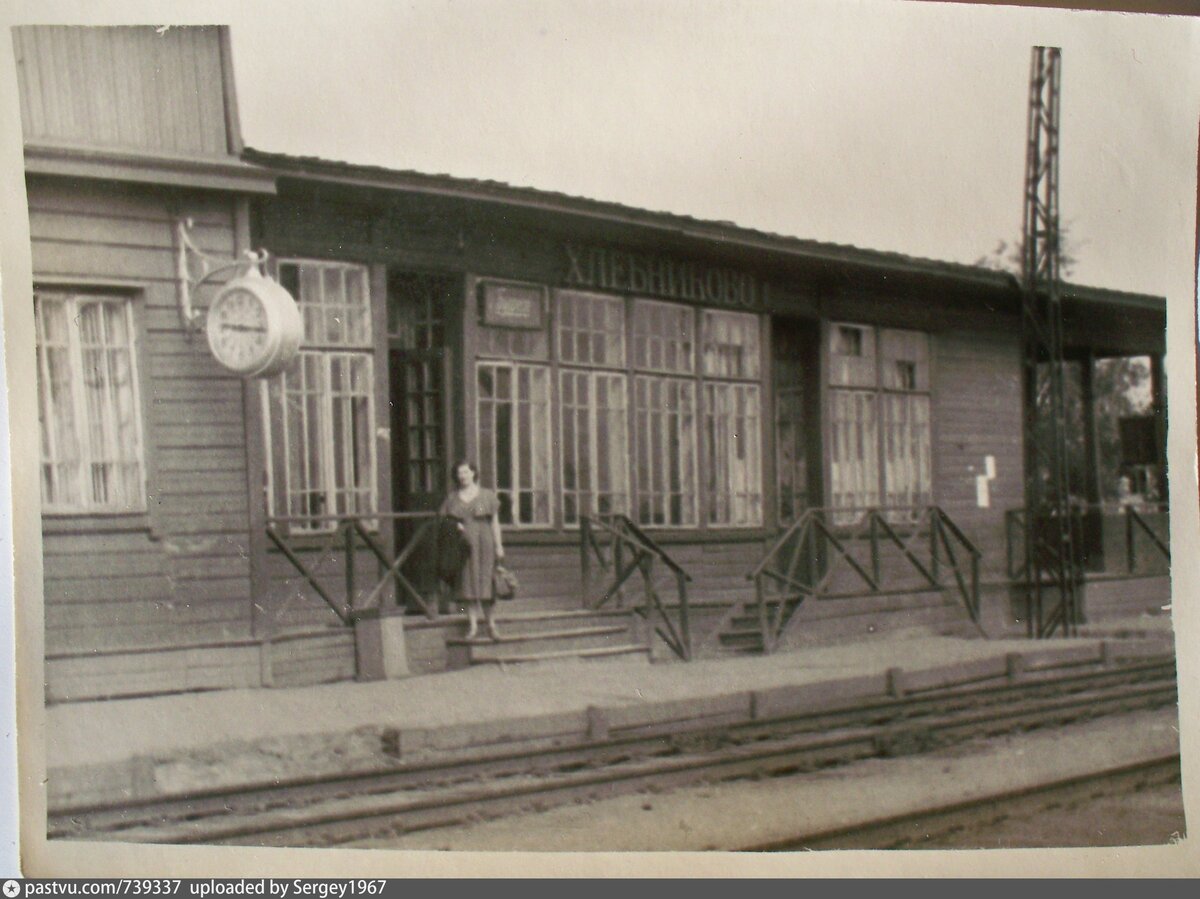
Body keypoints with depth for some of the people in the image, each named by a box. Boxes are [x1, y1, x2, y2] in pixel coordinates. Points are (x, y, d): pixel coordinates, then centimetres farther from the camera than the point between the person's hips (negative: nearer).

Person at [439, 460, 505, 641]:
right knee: (468, 584, 0)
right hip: (462, 545, 1)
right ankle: (472, 625, 5)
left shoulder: (487, 495, 6)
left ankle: (491, 624, 6)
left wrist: (498, 545, 1)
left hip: (484, 544, -1)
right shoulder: (452, 497, 10)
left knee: (486, 583, -2)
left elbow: (495, 522, 6)